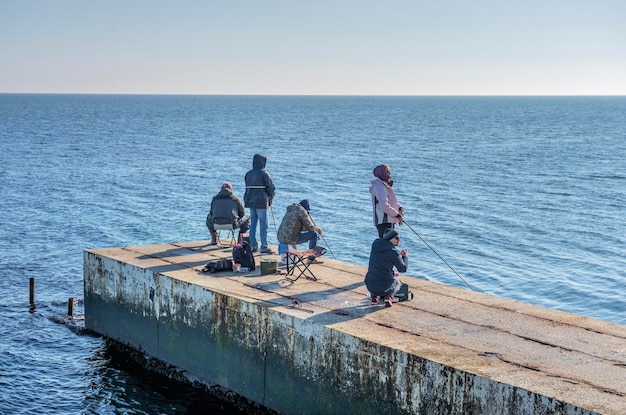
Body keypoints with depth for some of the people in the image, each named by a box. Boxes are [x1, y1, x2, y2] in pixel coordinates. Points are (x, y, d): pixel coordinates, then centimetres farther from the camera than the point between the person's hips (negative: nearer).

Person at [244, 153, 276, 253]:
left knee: (253, 223, 11)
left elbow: (248, 188, 10)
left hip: (250, 201, 6)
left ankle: (253, 246, 14)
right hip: (261, 202, -6)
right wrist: (271, 197, 10)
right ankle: (264, 247, -2)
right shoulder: (263, 173, -10)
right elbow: (271, 187, -8)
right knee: (263, 224, -3)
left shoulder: (248, 173, 8)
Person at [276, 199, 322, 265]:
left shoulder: (291, 211, 21)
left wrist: (315, 228, 30)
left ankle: (283, 255, 37)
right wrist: (317, 228, 19)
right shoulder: (302, 211, -5)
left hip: (280, 238, 8)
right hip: (291, 239, -8)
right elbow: (310, 228, -3)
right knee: (314, 234, 2)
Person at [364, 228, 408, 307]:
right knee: (397, 283, 32)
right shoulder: (394, 252, -13)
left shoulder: (375, 244, 3)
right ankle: (389, 296, 2)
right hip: (385, 287, -4)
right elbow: (403, 269, -2)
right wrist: (405, 256, 13)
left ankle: (374, 296, 17)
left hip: (370, 286, 4)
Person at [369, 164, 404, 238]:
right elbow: (384, 206, -23)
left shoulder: (386, 185, 18)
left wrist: (400, 208, 4)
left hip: (389, 220, 11)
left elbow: (393, 202, 24)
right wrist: (397, 215, -16)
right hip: (384, 221, -11)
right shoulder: (379, 186, -15)